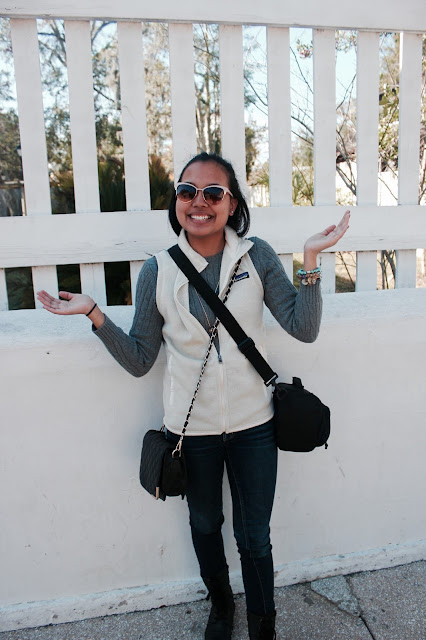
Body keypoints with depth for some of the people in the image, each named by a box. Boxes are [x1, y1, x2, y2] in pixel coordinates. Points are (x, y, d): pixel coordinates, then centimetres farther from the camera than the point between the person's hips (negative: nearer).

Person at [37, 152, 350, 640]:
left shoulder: (257, 257, -6)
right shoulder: (157, 272, -6)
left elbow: (303, 329, -10)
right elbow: (139, 361, -3)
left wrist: (310, 259, -18)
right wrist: (93, 313, -14)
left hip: (252, 425, -1)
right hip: (191, 429, 1)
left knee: (254, 538, 14)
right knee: (205, 525, 24)